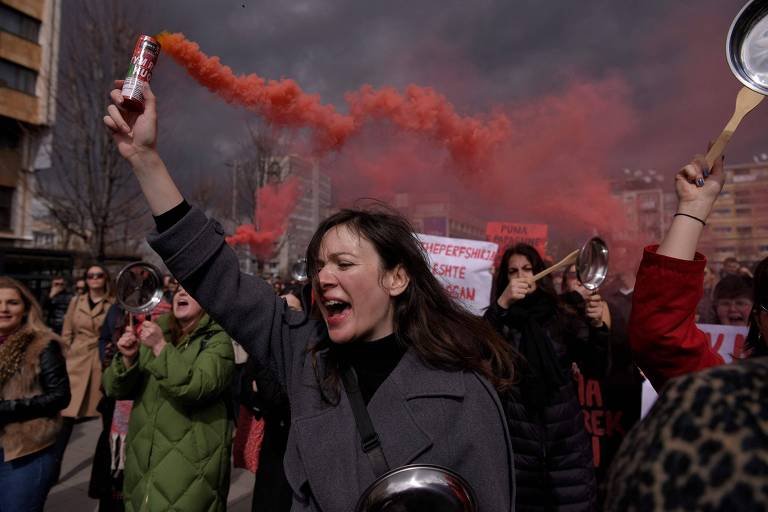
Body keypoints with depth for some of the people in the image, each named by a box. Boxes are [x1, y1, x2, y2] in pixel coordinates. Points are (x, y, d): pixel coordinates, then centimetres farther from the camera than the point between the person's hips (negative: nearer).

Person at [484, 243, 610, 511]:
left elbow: (595, 367, 0)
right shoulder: (499, 321, 1)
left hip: (565, 440, 2)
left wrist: (597, 326, -17)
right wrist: (501, 305, -26)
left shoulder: (563, 317, 5)